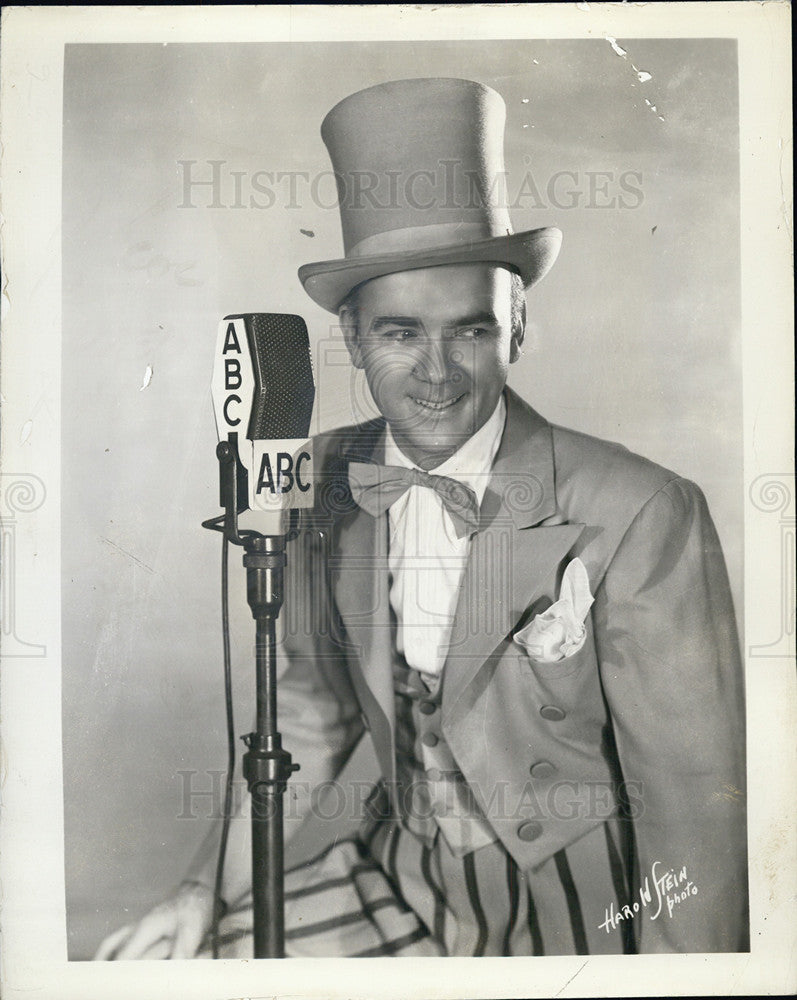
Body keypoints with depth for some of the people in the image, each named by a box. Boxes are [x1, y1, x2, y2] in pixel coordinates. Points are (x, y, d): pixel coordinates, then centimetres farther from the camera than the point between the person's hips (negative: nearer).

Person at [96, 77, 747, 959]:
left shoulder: (641, 517, -21)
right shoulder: (326, 486, -5)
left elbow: (697, 799, -14)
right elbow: (314, 708, 7)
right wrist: (209, 886, 1)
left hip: (575, 912, -4)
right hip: (398, 880, 4)